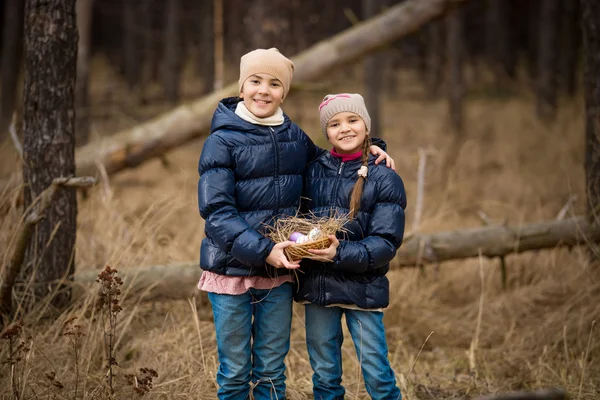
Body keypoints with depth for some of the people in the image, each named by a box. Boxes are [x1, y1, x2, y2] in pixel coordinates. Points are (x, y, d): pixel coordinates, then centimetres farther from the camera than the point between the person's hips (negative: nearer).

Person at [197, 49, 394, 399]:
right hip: (232, 269, -4)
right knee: (235, 372, 6)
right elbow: (216, 212, -15)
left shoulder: (295, 137, 6)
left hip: (278, 271, 4)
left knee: (272, 371, 11)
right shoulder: (222, 141, -9)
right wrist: (262, 250, -27)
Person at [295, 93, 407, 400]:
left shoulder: (384, 179, -4)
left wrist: (341, 253, -24)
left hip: (363, 289, -3)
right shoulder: (313, 172, 6)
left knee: (376, 374, 0)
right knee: (324, 374, 12)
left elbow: (386, 244, -10)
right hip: (317, 285, 3)